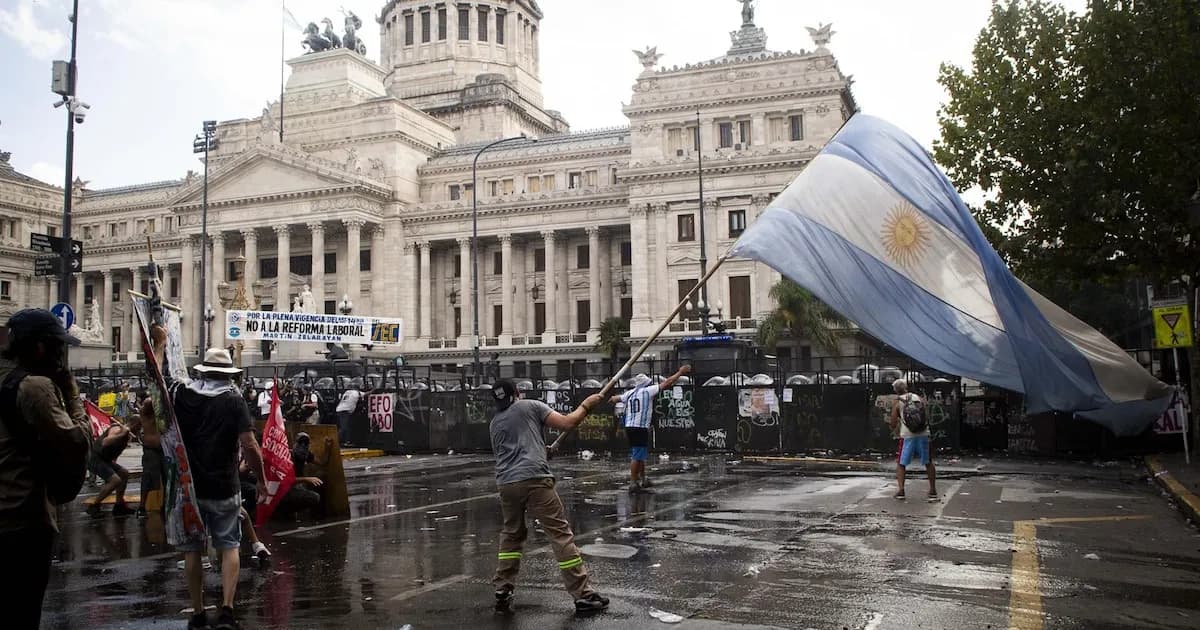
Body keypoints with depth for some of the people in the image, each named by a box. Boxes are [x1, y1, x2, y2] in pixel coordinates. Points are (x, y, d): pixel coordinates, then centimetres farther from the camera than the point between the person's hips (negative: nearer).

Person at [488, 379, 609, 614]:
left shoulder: (494, 423, 23)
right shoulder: (530, 406, 8)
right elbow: (566, 423, 0)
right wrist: (586, 405, 16)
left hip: (506, 484, 6)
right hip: (533, 479, -5)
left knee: (512, 535, 23)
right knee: (561, 534, -2)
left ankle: (502, 592, 20)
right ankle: (583, 595, -2)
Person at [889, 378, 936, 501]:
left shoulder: (897, 403, 2)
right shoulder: (919, 398, 10)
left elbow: (893, 425, 1)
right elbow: (925, 416, 18)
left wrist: (890, 420, 23)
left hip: (907, 437, -2)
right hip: (923, 435, 2)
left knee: (901, 464, 10)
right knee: (928, 463, 15)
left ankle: (900, 490, -4)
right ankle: (933, 491, 16)